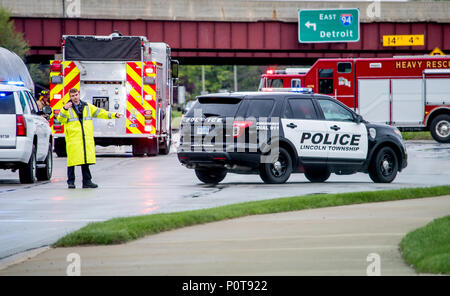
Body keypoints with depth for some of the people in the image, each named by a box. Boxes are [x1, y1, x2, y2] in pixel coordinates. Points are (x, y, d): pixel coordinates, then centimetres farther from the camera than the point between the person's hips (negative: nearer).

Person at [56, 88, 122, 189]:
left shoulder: (87, 107, 16)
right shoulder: (67, 108, 3)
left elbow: (99, 112, 20)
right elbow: (61, 119, -11)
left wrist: (113, 115, 15)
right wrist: (65, 109, -27)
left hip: (87, 139, 4)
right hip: (73, 140, -4)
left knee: (86, 161, 7)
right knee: (72, 161, -5)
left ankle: (87, 181, 13)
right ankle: (71, 181, 2)